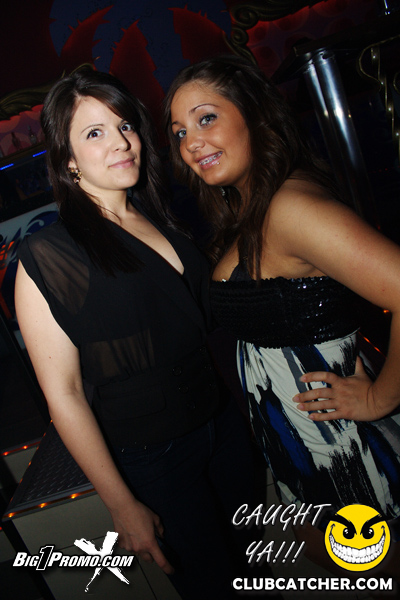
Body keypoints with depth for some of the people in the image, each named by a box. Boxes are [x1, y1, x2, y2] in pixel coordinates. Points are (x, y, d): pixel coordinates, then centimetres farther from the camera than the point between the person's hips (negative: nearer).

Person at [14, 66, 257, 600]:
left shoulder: (163, 217, 2)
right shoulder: (45, 259, -17)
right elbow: (63, 394, -16)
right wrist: (122, 506, -13)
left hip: (227, 420, 6)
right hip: (153, 457, -5)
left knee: (246, 557, 23)